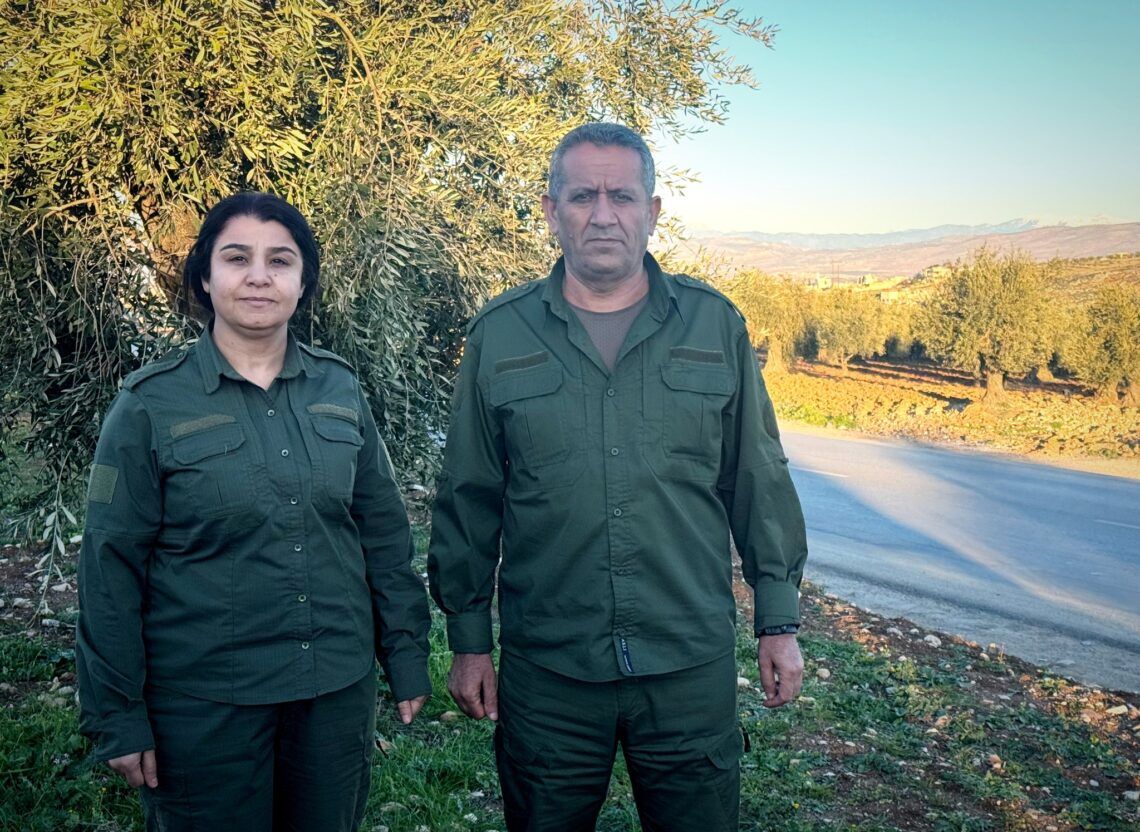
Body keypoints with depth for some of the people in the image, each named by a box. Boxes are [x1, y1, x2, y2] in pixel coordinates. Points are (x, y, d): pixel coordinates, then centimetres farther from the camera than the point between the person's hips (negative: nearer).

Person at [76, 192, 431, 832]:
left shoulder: (340, 390, 1)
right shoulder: (152, 405, -7)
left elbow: (384, 533, 6)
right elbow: (112, 569, -6)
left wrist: (407, 656, 6)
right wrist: (118, 717, -5)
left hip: (340, 690, 3)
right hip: (203, 704, -3)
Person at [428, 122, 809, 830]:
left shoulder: (715, 325, 2)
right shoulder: (498, 335, 0)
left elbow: (759, 484, 6)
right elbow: (468, 500, 4)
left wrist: (780, 620, 6)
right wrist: (468, 641, 5)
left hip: (693, 666, 1)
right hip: (547, 668, 0)